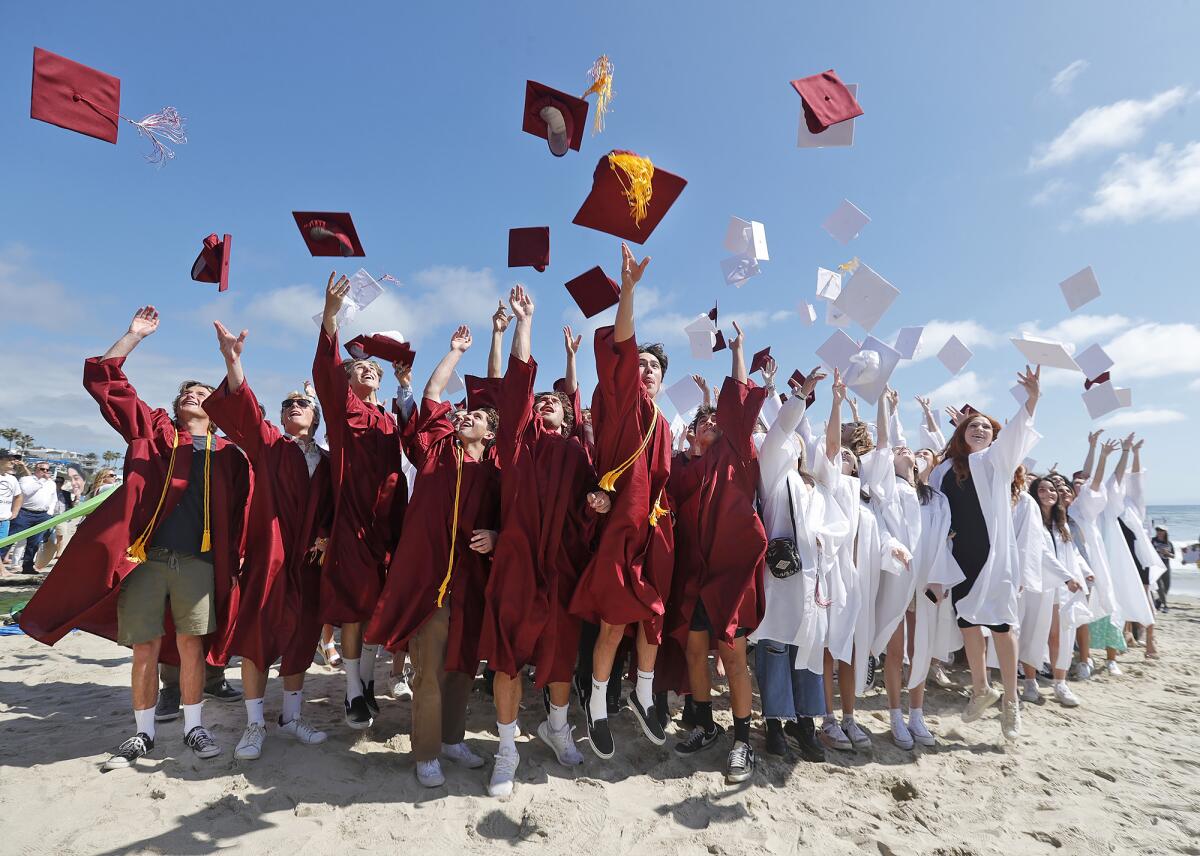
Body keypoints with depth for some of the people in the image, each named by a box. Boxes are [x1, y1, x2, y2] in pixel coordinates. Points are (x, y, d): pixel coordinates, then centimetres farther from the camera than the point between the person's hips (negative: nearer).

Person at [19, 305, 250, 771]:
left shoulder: (228, 453, 9)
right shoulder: (152, 431, 12)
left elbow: (242, 508, 6)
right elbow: (104, 381, 9)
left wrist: (237, 556, 0)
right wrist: (135, 335, 7)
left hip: (198, 562, -1)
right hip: (144, 557, 1)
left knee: (191, 646, 5)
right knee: (145, 649, 7)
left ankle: (193, 726, 20)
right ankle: (143, 733, 24)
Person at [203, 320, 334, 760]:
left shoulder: (326, 461, 10)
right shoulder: (267, 443, 4)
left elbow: (332, 509, 11)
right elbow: (245, 409, -14)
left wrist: (326, 537, -8)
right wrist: (233, 361, -29)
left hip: (306, 560, 2)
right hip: (268, 554, -2)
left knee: (300, 639, 9)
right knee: (257, 637, 1)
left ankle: (291, 717, 25)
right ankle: (255, 724, 17)